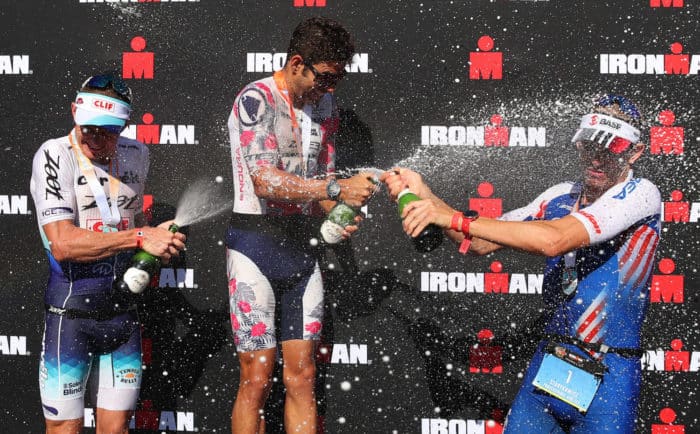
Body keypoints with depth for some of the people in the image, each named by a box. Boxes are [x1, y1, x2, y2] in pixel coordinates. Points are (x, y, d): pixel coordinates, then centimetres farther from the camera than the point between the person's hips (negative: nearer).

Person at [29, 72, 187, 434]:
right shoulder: (54, 155, -11)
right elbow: (62, 243, -22)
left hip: (123, 306, 5)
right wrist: (140, 238, -24)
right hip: (70, 309, -5)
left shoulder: (137, 155, 8)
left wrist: (151, 253, 8)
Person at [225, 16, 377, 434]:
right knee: (257, 379, -5)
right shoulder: (256, 99, -12)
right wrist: (337, 189, -27)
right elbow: (265, 180, -23)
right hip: (256, 244, -7)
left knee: (302, 377, 6)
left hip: (303, 244, 7)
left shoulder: (325, 105, 11)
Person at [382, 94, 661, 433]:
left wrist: (456, 218, -25)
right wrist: (425, 196, -4)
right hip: (548, 365, 6)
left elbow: (553, 240, -25)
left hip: (608, 378, -6)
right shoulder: (562, 197, 9)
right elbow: (481, 244, 10)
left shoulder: (641, 195, -12)